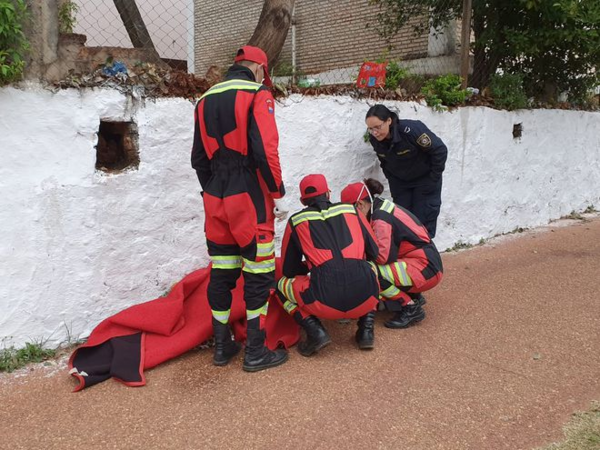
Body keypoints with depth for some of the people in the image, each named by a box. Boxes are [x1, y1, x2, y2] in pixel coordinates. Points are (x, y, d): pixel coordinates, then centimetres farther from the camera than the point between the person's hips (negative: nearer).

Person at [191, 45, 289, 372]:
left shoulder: (205, 100, 14)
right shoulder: (258, 94, -6)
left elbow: (199, 158, 16)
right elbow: (266, 151, -17)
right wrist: (278, 194, -9)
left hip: (216, 198, 7)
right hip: (249, 198, -7)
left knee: (221, 273, 13)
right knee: (258, 275, 2)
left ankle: (222, 346, 23)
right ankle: (255, 352, 9)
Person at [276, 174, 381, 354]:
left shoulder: (296, 220, 13)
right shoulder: (352, 210, 18)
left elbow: (289, 270, 22)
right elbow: (375, 253, 26)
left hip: (326, 303, -2)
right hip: (365, 299, 3)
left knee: (282, 285, 25)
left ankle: (315, 332, 4)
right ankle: (366, 329, 20)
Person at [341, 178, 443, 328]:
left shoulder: (380, 218, -18)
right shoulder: (384, 206, 10)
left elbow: (383, 256, -23)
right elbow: (386, 247, 14)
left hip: (425, 270, -10)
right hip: (426, 264, 10)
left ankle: (410, 308, -6)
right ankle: (413, 297, 16)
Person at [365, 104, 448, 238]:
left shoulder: (410, 130, -33)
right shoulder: (374, 139, -16)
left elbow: (440, 151, -24)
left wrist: (433, 180, -17)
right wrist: (391, 179, 4)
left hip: (425, 179, -5)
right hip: (400, 182, 5)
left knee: (423, 221, -4)